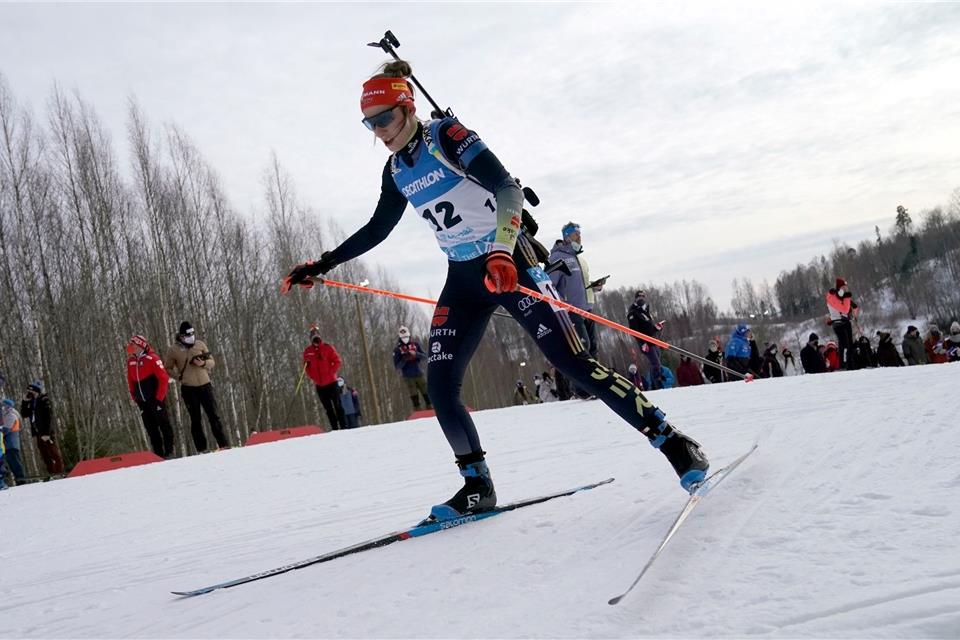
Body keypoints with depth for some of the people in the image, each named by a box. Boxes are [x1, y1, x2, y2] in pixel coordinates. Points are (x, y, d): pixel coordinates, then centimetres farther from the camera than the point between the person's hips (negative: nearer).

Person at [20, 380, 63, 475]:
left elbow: (49, 417, -15)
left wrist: (47, 433, -21)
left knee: (54, 454, -3)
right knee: (45, 457, 10)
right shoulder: (32, 402, 15)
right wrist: (24, 402, 5)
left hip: (47, 434, -8)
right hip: (39, 434, 8)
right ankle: (51, 473, 16)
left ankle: (59, 473, -1)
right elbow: (24, 415, 16)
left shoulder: (45, 401, -9)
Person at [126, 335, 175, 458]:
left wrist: (159, 398, -14)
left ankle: (169, 451, 5)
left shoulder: (151, 359, -12)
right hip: (142, 401, 7)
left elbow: (164, 378, -14)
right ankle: (158, 454, 13)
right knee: (150, 428, 7)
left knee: (163, 424, -1)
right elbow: (130, 382, 18)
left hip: (156, 398, -7)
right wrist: (135, 398, 12)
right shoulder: (131, 361, 9)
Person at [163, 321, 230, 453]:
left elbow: (212, 362, 9)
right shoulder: (174, 349, -2)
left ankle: (224, 444, 6)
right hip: (188, 388, -2)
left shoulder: (200, 344, 4)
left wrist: (203, 363, -12)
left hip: (205, 385, 2)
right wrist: (179, 376, -4)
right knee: (196, 419, 4)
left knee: (213, 416, 3)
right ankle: (201, 449, 8)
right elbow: (168, 368, 9)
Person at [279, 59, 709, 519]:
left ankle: (672, 442, -7)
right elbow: (377, 229, 21)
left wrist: (502, 254, -37)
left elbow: (508, 189, -23)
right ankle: (477, 486, 10)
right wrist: (322, 265, 17)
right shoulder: (396, 170, 9)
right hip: (464, 278, 7)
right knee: (439, 384, -3)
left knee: (572, 362, -14)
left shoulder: (447, 136, -12)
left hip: (509, 263, -7)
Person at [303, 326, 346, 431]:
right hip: (319, 385, 3)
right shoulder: (308, 351, 4)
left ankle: (343, 426, -2)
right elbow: (306, 366, 12)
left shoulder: (327, 348, -4)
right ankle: (334, 428, 12)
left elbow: (338, 361, -4)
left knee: (337, 406, -4)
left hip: (331, 382, -3)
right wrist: (313, 377, -3)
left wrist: (331, 372, -13)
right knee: (328, 408, 7)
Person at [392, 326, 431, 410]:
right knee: (414, 398, -3)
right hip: (408, 377, -3)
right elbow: (397, 366, -4)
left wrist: (416, 354, -17)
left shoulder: (416, 344, 4)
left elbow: (425, 357, 1)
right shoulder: (397, 349, -2)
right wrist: (404, 359, -21)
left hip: (419, 374, 3)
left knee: (427, 395, 5)